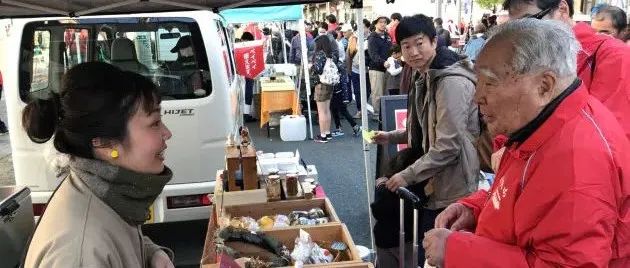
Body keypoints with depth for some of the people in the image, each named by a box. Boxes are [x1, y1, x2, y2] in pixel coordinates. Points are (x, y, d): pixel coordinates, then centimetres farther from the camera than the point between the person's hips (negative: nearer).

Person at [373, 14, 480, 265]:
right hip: (434, 184, 10)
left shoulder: (451, 82, -21)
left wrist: (408, 176, -19)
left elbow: (448, 145, -24)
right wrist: (391, 137, 13)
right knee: (427, 252, 21)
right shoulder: (425, 80, 12)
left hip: (452, 189, -9)